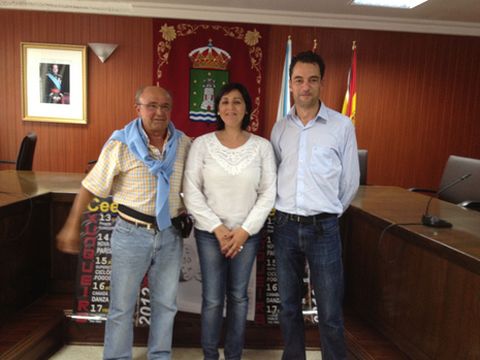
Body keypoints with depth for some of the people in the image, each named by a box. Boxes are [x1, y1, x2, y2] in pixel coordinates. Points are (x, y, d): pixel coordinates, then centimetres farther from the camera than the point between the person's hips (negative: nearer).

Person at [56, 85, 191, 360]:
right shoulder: (121, 144, -11)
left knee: (166, 304, 16)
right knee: (122, 307, 10)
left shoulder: (184, 144, -1)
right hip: (132, 234, -3)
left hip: (170, 234, 4)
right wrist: (72, 227, -4)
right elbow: (91, 187, -7)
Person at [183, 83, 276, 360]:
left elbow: (268, 194, -2)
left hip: (248, 233, 1)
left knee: (239, 296, 12)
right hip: (209, 232, -1)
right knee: (212, 299, 5)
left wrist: (245, 230, -9)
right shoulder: (202, 144, -5)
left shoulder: (262, 146, -3)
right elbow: (191, 192, -6)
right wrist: (217, 228, -11)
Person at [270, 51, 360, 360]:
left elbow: (351, 180, 2)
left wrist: (328, 213, 9)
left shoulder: (342, 125, -3)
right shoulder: (280, 128, 6)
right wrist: (286, 211, 11)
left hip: (323, 229, -3)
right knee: (289, 306, 16)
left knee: (330, 313, 5)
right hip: (285, 226, 3)